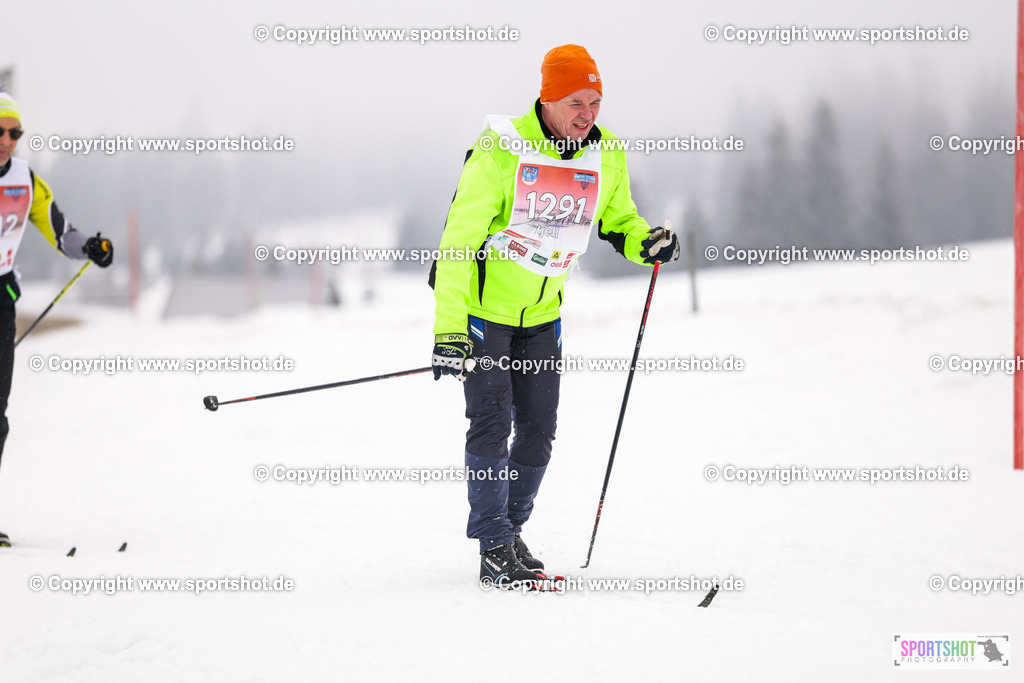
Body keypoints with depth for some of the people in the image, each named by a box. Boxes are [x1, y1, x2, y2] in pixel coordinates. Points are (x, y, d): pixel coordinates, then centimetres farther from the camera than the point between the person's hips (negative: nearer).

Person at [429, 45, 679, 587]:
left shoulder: (605, 157, -7)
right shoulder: (501, 151, -24)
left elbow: (617, 219, 12)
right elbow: (459, 239, -24)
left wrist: (646, 243, -13)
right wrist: (449, 331, -30)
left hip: (541, 313, 5)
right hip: (481, 304, -5)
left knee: (538, 430, 5)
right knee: (491, 422, -10)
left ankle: (510, 528, 22)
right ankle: (494, 548, -4)